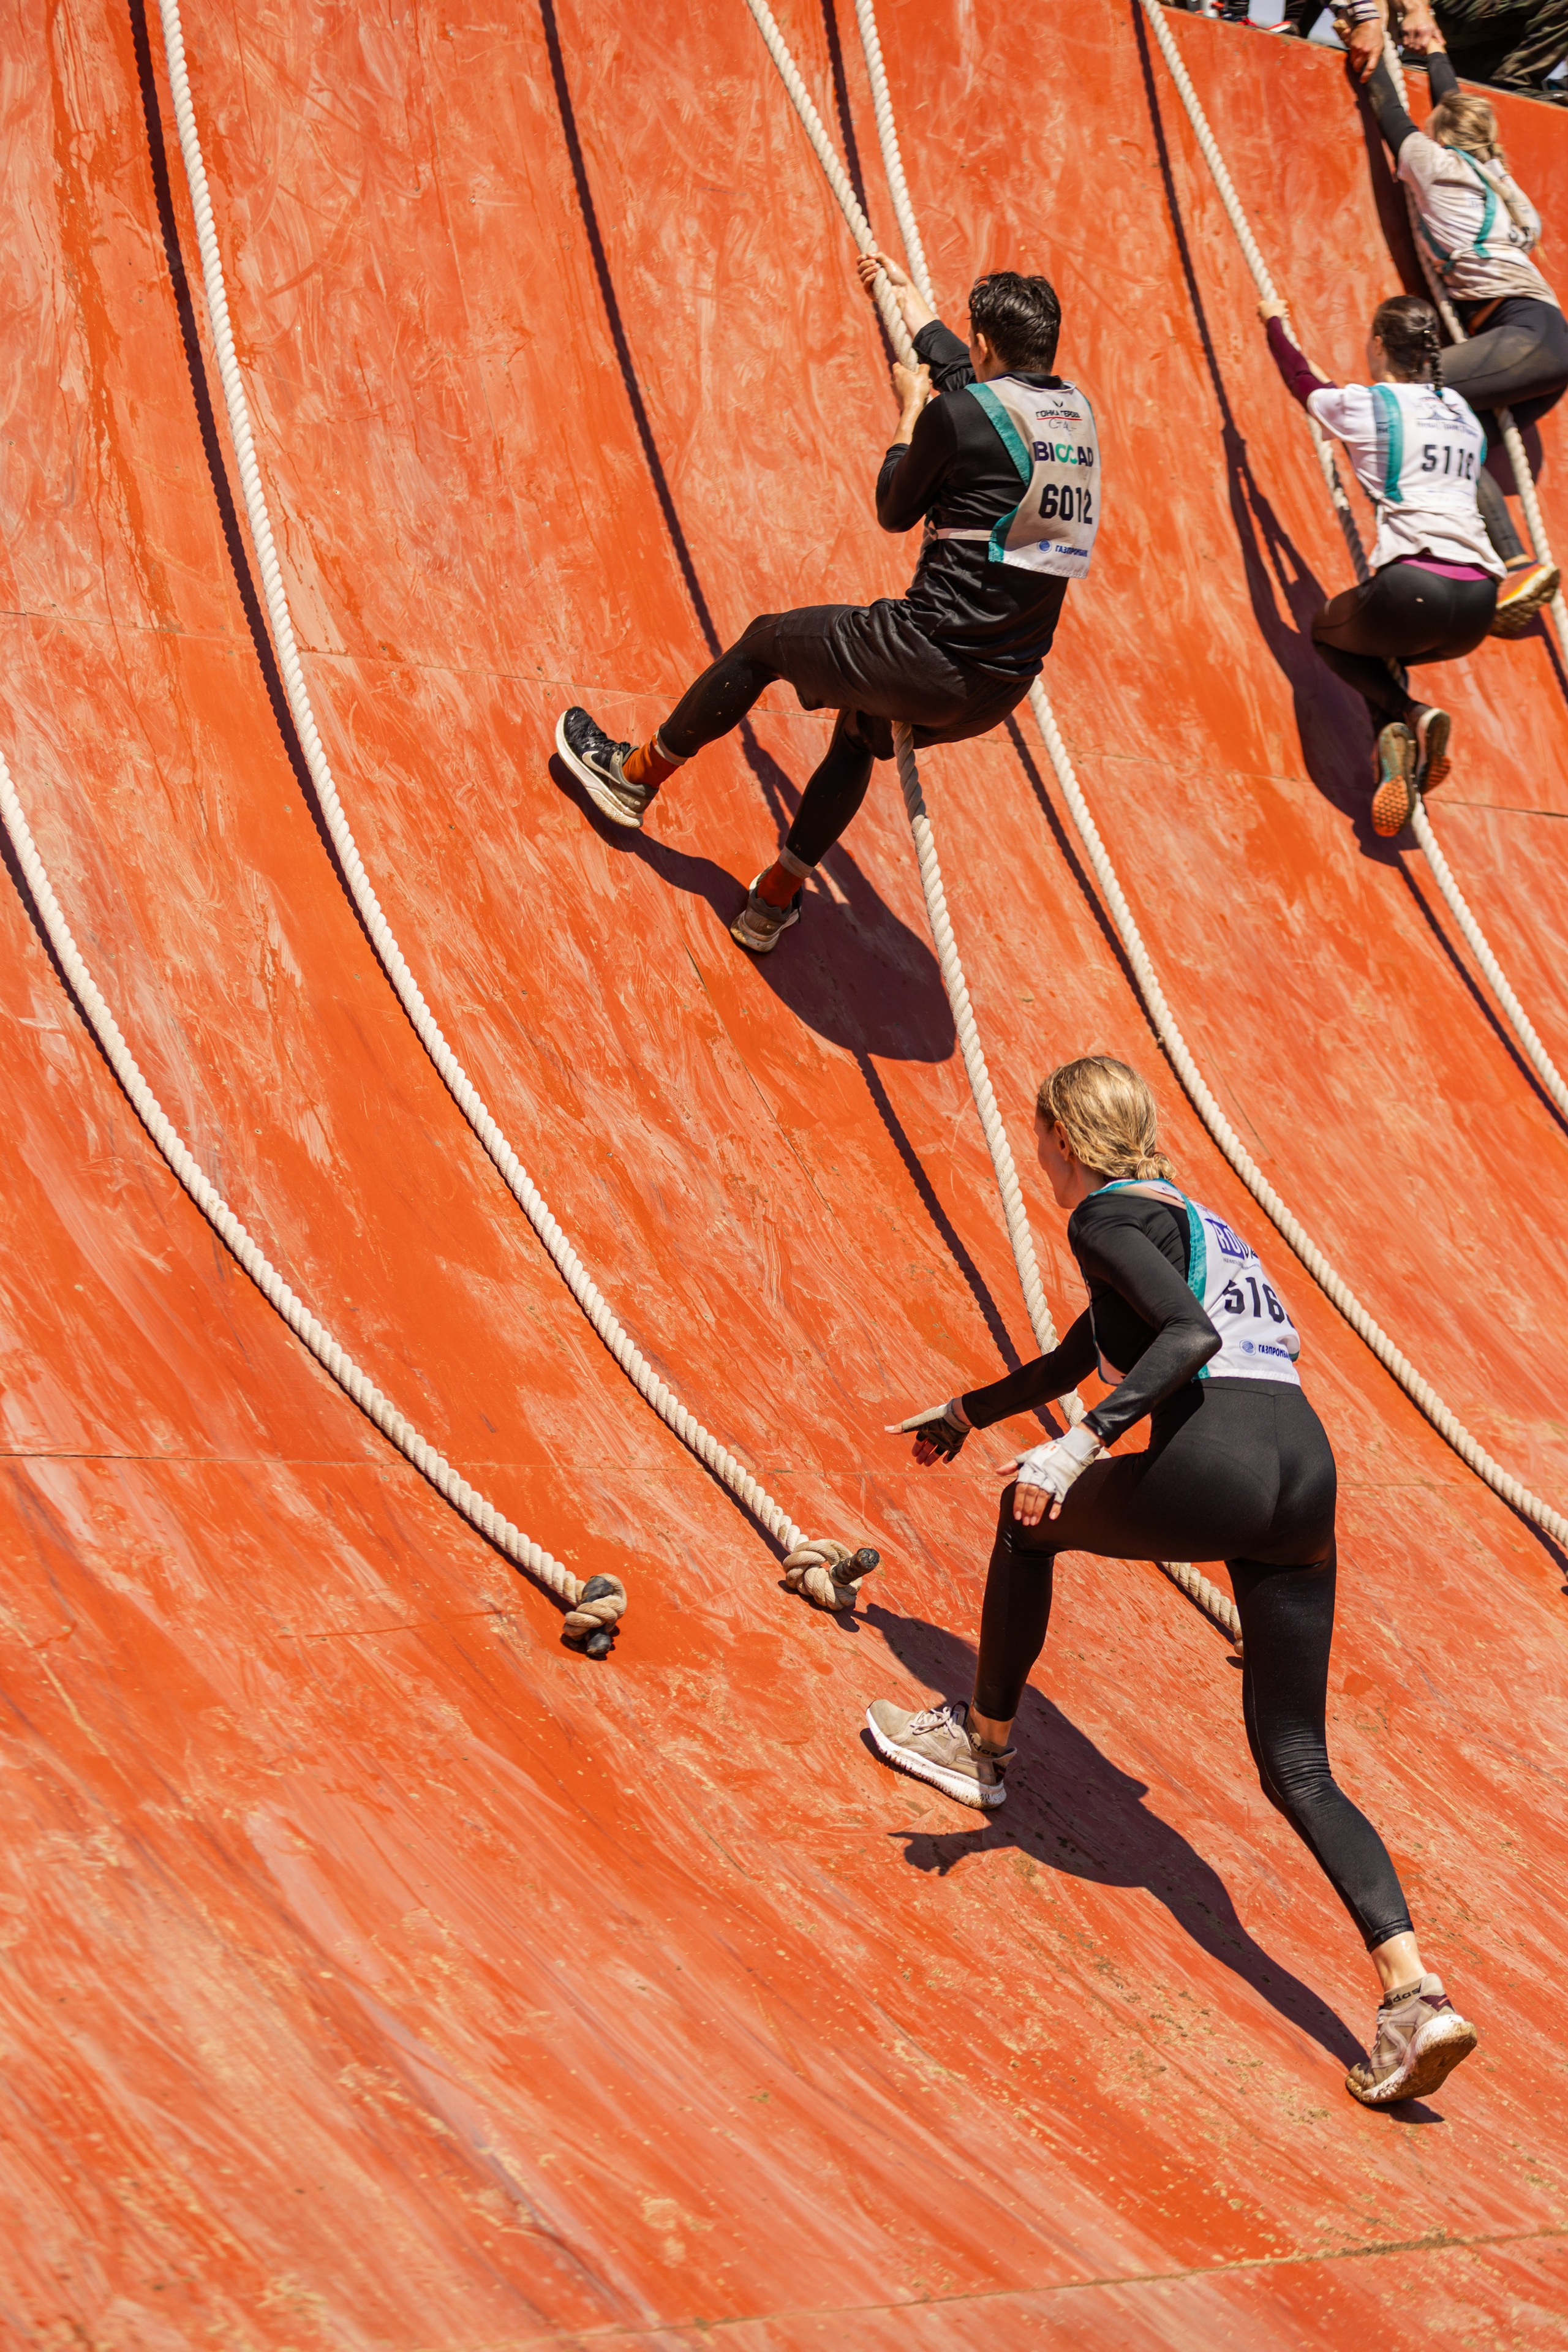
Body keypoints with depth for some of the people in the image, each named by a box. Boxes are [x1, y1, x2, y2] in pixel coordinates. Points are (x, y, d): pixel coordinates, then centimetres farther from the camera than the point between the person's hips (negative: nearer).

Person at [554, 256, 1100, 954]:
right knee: (861, 729, 35)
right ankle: (776, 898, 43)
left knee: (765, 642, 19)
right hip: (1003, 692, 7)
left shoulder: (958, 414, -14)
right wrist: (906, 296, 41)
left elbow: (895, 512, 2)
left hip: (931, 656, -7)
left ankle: (635, 775, 36)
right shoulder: (1075, 411, 7)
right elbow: (969, 375, 28)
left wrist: (910, 412, 16)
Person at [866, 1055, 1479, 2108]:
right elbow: (1081, 1356, 44)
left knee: (1031, 1516, 25)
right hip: (1307, 1471, 8)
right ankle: (1415, 1995, -7)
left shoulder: (1108, 1216, 4)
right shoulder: (1195, 1221, 31)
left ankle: (985, 1744, 38)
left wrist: (1078, 1447, -19)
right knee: (1298, 1769, 8)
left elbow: (1190, 1336, -14)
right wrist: (970, 1411, 57)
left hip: (1212, 1467, -8)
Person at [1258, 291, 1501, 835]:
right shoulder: (1463, 413, 19)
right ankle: (1396, 771, 11)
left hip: (1414, 589, -5)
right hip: (1479, 608, 5)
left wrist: (1274, 323, 45)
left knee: (1328, 631, 28)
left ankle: (1410, 714, 1)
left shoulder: (1362, 405, 5)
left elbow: (1300, 379, 26)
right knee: (1375, 647, 34)